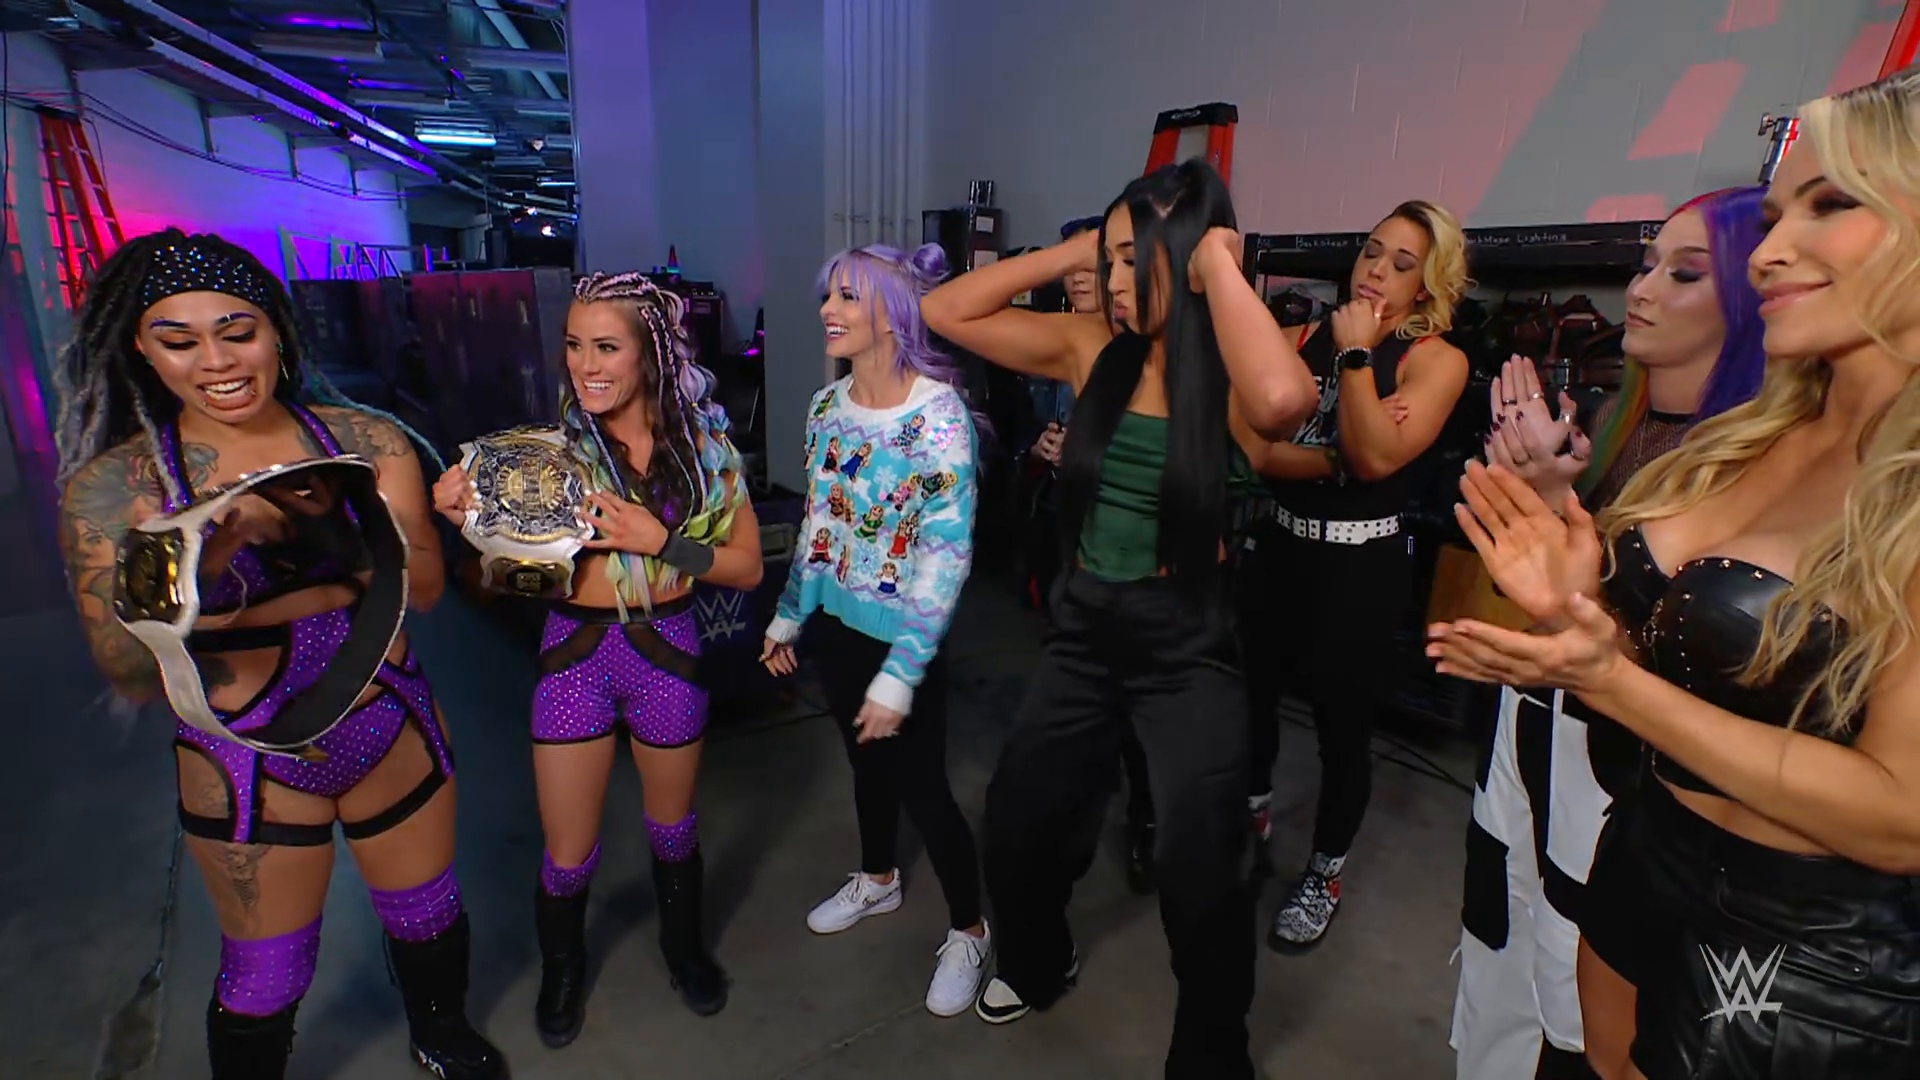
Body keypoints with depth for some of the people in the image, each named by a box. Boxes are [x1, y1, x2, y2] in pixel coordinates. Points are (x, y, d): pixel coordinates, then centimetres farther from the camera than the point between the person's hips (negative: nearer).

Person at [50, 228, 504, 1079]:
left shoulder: (365, 441, -8)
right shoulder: (112, 486, -11)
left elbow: (423, 586, -14)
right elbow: (132, 678, -13)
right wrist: (191, 571, -32)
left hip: (397, 736, 2)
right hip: (247, 767, -2)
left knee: (428, 917, 22)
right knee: (265, 977, 15)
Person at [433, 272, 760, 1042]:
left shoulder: (702, 442, -6)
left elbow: (747, 567, -5)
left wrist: (658, 541, -19)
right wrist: (473, 518, -22)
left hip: (666, 649, 0)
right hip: (575, 654, 0)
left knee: (672, 826, 20)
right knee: (568, 850, 12)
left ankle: (684, 943, 49)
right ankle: (561, 969, 44)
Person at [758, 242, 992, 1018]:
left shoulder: (938, 416, -21)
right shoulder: (828, 405, 0)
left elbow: (948, 557, -22)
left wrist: (900, 676, -23)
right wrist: (788, 616, 15)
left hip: (901, 637, -6)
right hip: (835, 623, 6)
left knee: (921, 786, 6)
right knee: (865, 758, 23)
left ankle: (968, 932, 29)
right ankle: (878, 879, 49)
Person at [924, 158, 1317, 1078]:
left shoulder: (1230, 375, -13)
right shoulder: (1093, 349, -2)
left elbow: (1284, 400, -39)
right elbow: (946, 312, -1)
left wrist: (1219, 264, -25)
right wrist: (1070, 252, -7)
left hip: (1187, 646, -4)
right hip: (1083, 632, 5)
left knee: (1197, 870, -1)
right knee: (1016, 828, 16)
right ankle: (1038, 966, 49)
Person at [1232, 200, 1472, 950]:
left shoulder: (1437, 361, -6)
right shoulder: (1304, 340, 2)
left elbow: (1376, 459, -22)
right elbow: (1259, 452, -9)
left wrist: (1356, 354, -19)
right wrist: (1339, 454, -20)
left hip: (1362, 563, -3)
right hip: (1278, 545, 4)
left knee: (1342, 724, 6)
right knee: (1250, 694, 15)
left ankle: (1325, 873, 31)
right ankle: (1252, 817, 45)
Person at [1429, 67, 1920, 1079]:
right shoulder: (1737, 441, 0)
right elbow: (1673, 662, 6)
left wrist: (1607, 679, -26)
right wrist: (1572, 612, -13)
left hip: (1811, 961, -6)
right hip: (1639, 869, 6)